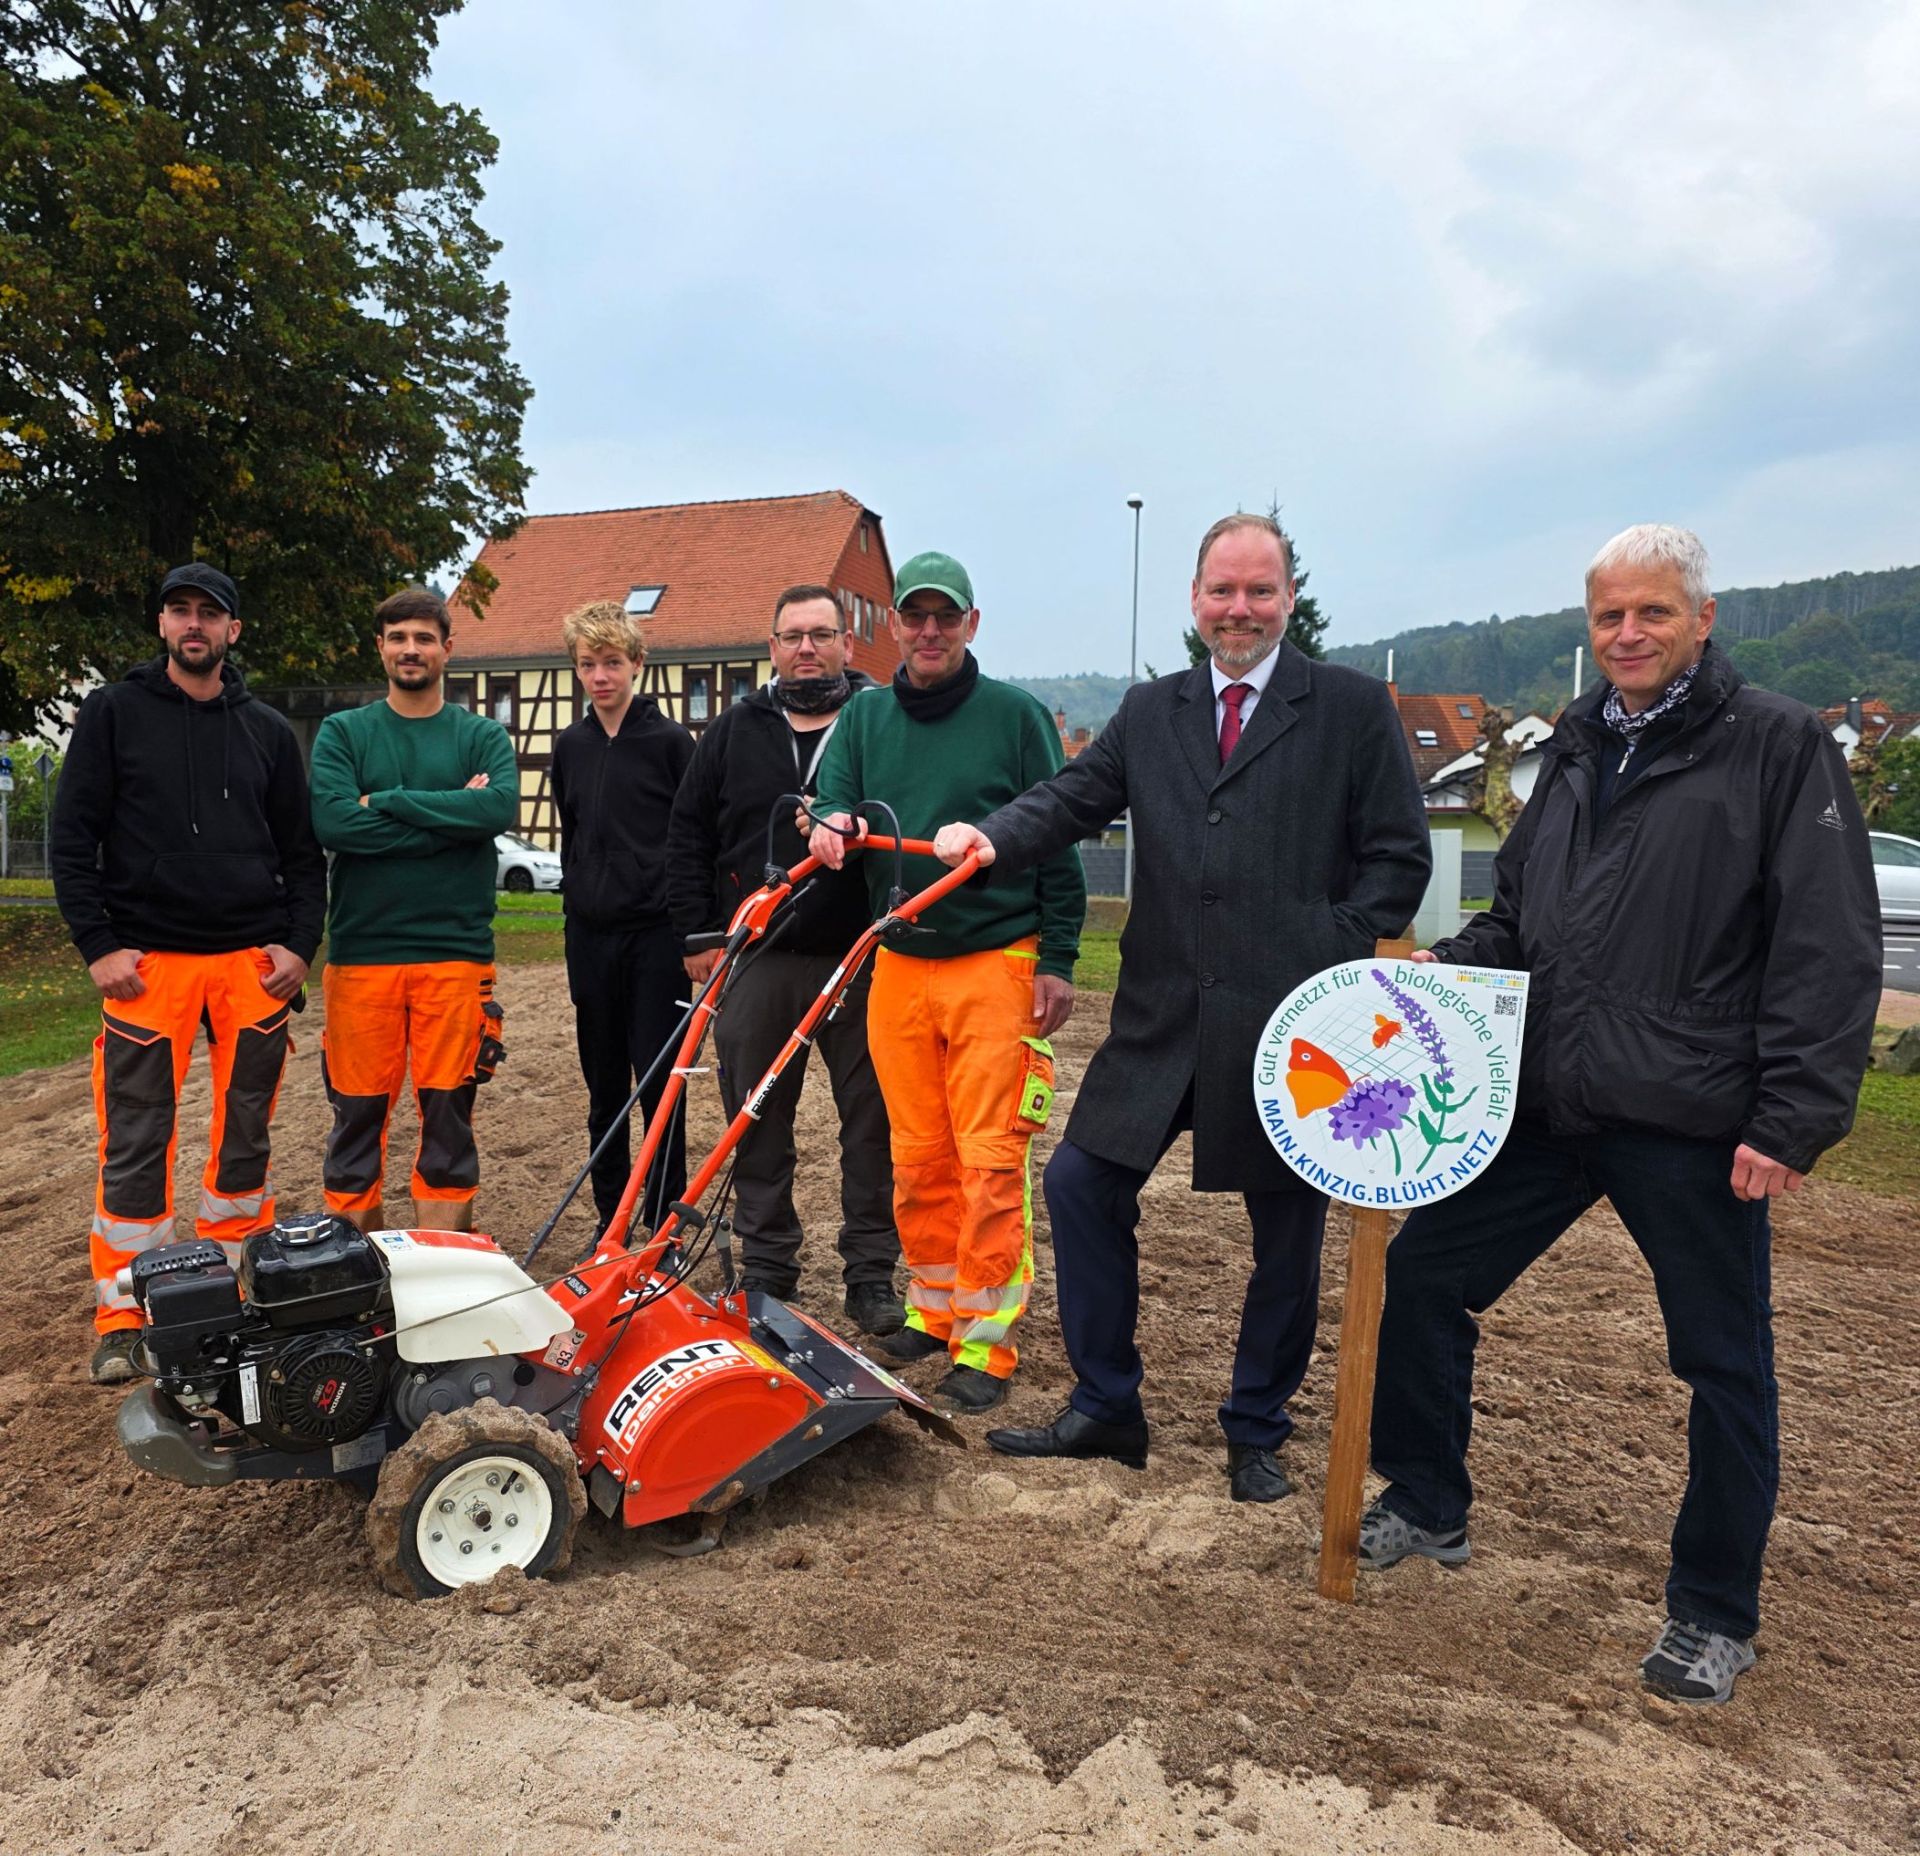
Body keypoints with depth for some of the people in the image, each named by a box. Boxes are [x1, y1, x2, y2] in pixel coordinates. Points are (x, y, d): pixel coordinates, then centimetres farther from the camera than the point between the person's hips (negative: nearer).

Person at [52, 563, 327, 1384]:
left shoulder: (267, 730, 12)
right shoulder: (114, 713, 5)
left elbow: (301, 850, 12)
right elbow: (73, 838, 2)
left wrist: (300, 943, 0)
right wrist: (98, 945, -7)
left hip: (254, 962, 2)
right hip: (148, 963, -2)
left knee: (246, 1132, 8)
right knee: (136, 1143, 0)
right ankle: (123, 1317, 10)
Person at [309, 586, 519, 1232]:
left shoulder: (483, 736, 9)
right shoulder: (343, 732, 8)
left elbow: (501, 807, -13)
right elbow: (331, 822, -10)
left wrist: (386, 800, -12)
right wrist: (452, 818, -11)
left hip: (456, 951, 0)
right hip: (360, 951, 1)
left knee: (449, 1112, 4)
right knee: (358, 1113, 6)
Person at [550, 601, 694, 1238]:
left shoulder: (671, 740, -2)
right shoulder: (570, 746, 12)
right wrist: (577, 903, 15)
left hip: (656, 933, -4)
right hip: (590, 934, 5)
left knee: (659, 1083, -3)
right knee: (604, 1088, 11)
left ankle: (666, 1223, 7)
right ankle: (611, 1221, 21)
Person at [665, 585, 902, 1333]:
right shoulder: (733, 732, 11)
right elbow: (687, 836, 12)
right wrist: (697, 934, 5)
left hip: (862, 962, -2)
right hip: (755, 964, 2)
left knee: (872, 1122, 4)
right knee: (758, 1123, 9)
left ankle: (872, 1272, 17)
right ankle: (766, 1268, 24)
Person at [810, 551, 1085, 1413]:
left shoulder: (1015, 714, 0)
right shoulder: (864, 716, 11)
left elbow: (1056, 843, 0)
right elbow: (834, 800, 6)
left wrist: (1058, 960, -5)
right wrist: (832, 825, -19)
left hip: (996, 962, -4)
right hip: (898, 964, 4)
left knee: (990, 1160, -4)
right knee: (917, 1156, 9)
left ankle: (985, 1338, 6)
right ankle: (934, 1304, 25)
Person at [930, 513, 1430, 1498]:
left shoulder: (1354, 706, 2)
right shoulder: (1150, 711, 13)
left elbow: (1399, 854, 0)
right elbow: (1074, 796, 4)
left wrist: (1337, 955, -12)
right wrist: (992, 836, -16)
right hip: (1165, 1014, 3)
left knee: (1288, 1235, 9)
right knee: (1081, 1182, 3)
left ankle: (1256, 1434, 31)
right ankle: (1105, 1408, 21)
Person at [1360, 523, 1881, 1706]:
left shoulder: (1779, 745, -5)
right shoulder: (1578, 752, 13)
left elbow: (1831, 951, -10)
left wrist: (1794, 1120, -15)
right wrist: (1439, 976, 0)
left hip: (1693, 1122, -6)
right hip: (1548, 1103, 6)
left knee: (1725, 1364, 9)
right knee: (1425, 1274, 8)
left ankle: (1715, 1615, 29)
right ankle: (1427, 1509, 28)